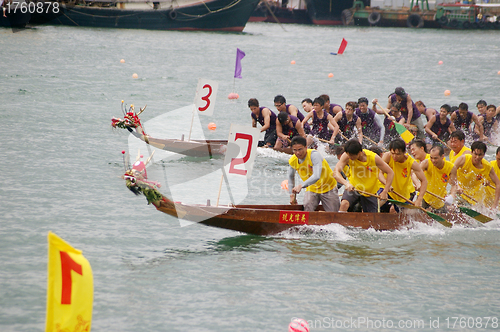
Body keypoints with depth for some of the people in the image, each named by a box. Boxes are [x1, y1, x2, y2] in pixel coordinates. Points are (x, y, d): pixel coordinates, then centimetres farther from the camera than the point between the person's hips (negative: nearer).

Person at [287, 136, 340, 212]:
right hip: (311, 190, 3)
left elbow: (317, 176, -41)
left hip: (328, 188, -3)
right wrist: (292, 194, 12)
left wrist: (301, 185, -51)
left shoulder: (314, 155, -27)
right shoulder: (292, 161, -8)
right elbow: (291, 176, 15)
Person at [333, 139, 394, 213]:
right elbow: (336, 172, -30)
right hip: (353, 188, 0)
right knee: (344, 204, -29)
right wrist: (346, 183, -49)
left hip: (369, 192, 0)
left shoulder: (374, 158, -23)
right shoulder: (347, 156, -21)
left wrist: (385, 192, -25)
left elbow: (390, 173, -15)